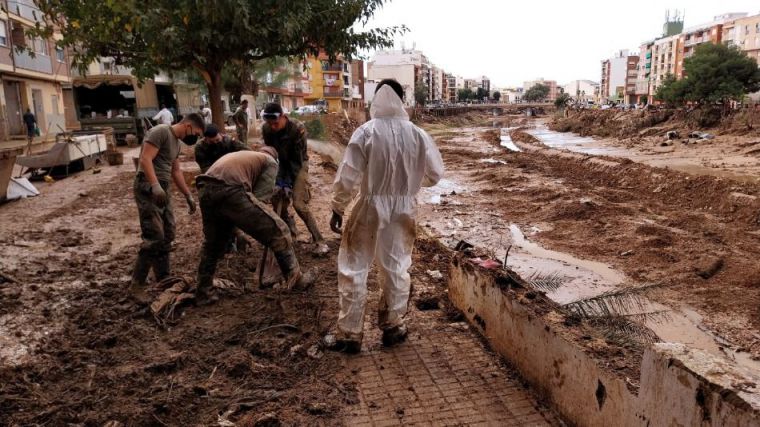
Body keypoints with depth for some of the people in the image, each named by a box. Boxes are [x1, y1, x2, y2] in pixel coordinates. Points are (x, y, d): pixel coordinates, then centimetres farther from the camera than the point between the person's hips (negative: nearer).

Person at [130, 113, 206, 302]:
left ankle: (163, 279, 22)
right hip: (148, 188, -10)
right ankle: (137, 285, -4)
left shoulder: (176, 142, 18)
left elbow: (176, 171, 25)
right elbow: (145, 159, -21)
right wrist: (155, 185, -32)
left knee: (167, 237, 12)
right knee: (154, 238, -13)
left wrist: (188, 196, 26)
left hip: (163, 190, 10)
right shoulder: (161, 132, -11)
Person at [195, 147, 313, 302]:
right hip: (230, 191, -7)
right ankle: (295, 278, 14)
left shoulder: (239, 155, 40)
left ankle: (202, 294, 36)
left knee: (212, 244, 27)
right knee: (277, 230, 7)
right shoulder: (270, 162, 20)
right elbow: (260, 196, 7)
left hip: (204, 189, 7)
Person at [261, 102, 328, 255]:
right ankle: (290, 233, 24)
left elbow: (297, 158, -24)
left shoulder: (298, 128, -28)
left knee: (299, 204, -16)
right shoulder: (266, 129, -15)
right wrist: (278, 180, -17)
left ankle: (319, 241, -8)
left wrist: (288, 183, -26)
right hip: (280, 164, 5)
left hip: (298, 165, -5)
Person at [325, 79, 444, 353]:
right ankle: (393, 326, 29)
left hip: (370, 208, -3)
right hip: (403, 209, 3)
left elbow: (347, 176, -12)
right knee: (397, 267, 17)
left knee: (353, 269, 8)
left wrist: (337, 209, 0)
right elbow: (435, 173, 4)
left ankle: (349, 333, 15)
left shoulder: (366, 132, -13)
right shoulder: (417, 134, -5)